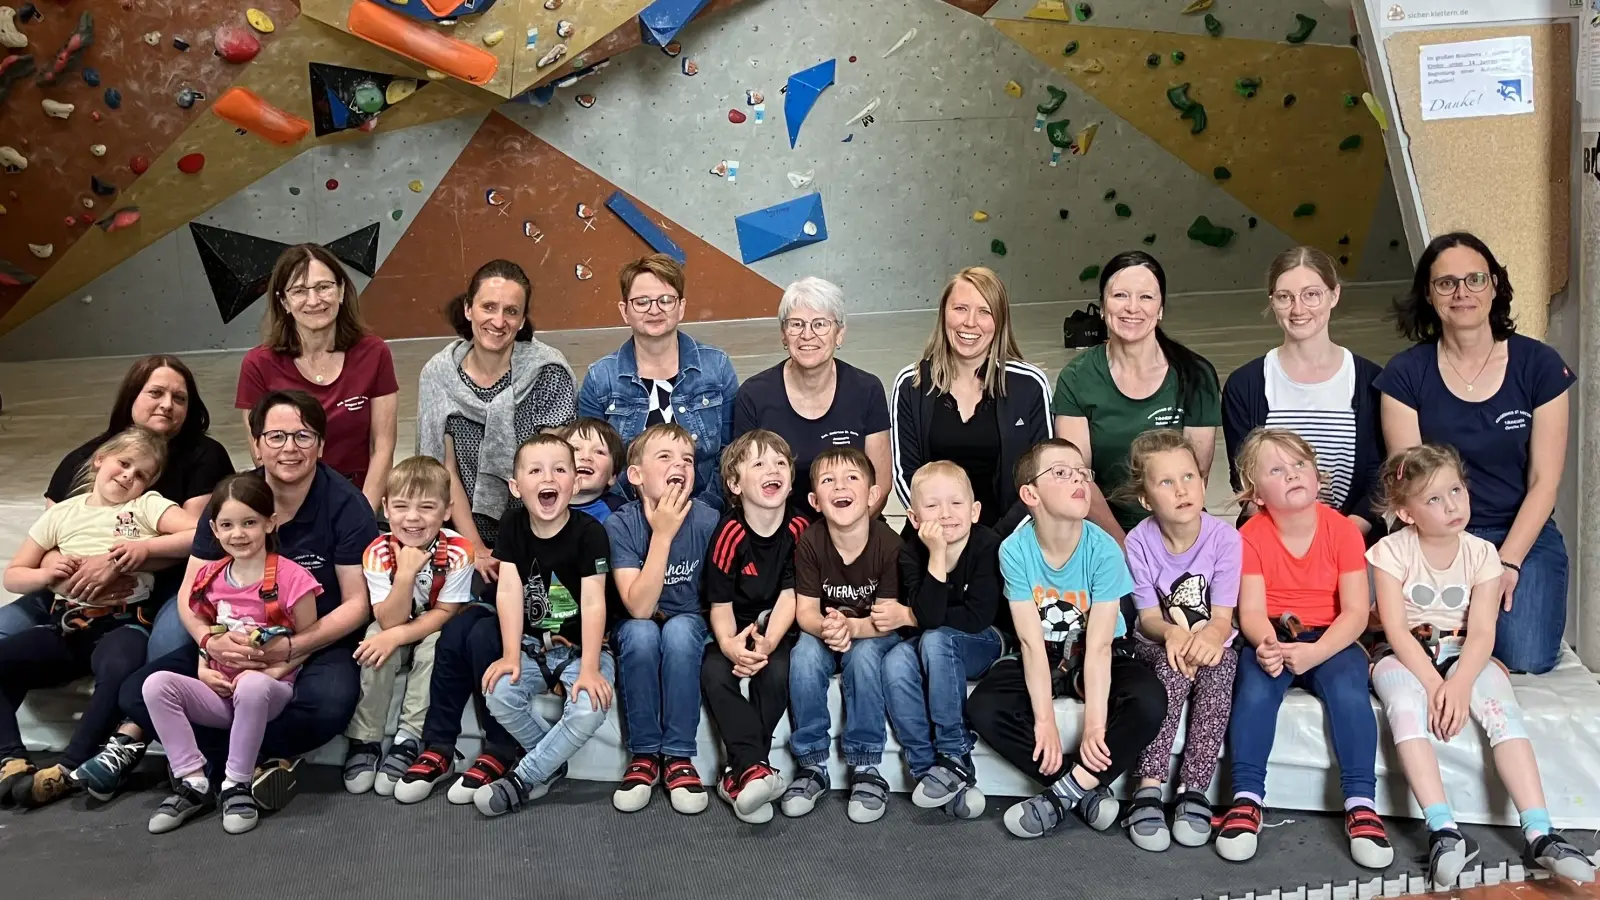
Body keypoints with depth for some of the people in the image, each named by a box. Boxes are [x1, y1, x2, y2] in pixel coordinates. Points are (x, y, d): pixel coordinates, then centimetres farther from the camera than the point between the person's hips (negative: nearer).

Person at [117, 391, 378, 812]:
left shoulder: (345, 504, -10)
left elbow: (357, 602, -11)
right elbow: (190, 593, 1)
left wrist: (290, 648, -25)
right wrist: (210, 641, -22)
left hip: (320, 641, -4)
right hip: (237, 642, 4)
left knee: (330, 701, -37)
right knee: (138, 694, -15)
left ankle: (214, 757, -14)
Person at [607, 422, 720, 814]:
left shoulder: (708, 520, -18)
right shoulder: (620, 524, -19)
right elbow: (639, 607, -28)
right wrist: (663, 533, -33)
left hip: (689, 625, 0)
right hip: (638, 630, 0)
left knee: (678, 631, -33)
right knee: (641, 633, -33)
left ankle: (679, 756, -20)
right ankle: (644, 754, -15)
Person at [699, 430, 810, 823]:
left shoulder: (800, 528, -10)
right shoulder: (730, 533, -12)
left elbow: (789, 596, -12)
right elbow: (720, 605, -11)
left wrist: (767, 645, -29)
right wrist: (728, 644, -33)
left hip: (780, 632, 0)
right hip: (737, 632, 1)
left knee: (776, 671, -30)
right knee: (713, 670, -28)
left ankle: (740, 773, -19)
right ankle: (754, 766, -30)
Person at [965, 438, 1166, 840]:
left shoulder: (1103, 549, -21)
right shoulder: (1015, 549, -19)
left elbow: (1098, 645, -25)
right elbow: (1032, 641, -21)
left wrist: (1095, 724, -32)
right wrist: (1044, 720, -28)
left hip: (1091, 662, 0)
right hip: (1041, 661, 1)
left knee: (1149, 700, -29)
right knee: (983, 707, -25)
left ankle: (1063, 792, -18)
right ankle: (1086, 791, -15)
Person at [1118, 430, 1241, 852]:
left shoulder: (1224, 537, -14)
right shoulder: (1139, 541, -13)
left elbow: (1222, 617, -15)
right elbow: (1147, 616, -11)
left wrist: (1209, 638, -39)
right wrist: (1172, 632, -35)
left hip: (1211, 643, 1)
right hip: (1159, 642, -1)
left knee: (1216, 679, -31)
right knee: (1174, 670, -33)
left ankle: (1194, 790, -21)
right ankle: (1149, 787, -31)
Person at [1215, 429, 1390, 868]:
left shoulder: (1342, 530, -6)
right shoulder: (1251, 536, -5)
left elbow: (1356, 612, -11)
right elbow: (1252, 611, -11)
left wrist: (1316, 652, -29)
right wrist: (1266, 644, -35)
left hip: (1331, 641, 0)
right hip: (1270, 640, 0)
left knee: (1348, 688, -30)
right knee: (1255, 687, -30)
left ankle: (1361, 803, -22)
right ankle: (1247, 799, -25)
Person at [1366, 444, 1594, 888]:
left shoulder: (1481, 554, -2)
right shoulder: (1392, 551, -8)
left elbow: (1481, 633, -10)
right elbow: (1396, 629, -14)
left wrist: (1459, 684, -28)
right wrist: (1434, 684, -27)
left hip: (1463, 655, 3)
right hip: (1404, 656, -2)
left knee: (1502, 709, -27)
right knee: (1407, 707, -34)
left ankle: (1540, 834, -30)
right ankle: (1444, 831, -40)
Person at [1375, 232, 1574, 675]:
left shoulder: (1539, 365, -2)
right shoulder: (1406, 374, -3)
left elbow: (1544, 481, -3)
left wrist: (1507, 563, -13)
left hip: (1525, 537, 1)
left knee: (1524, 657, -21)